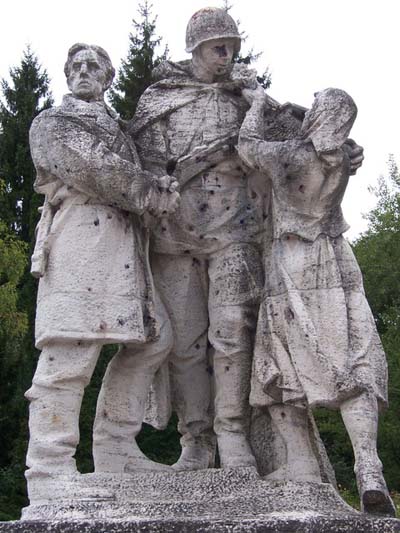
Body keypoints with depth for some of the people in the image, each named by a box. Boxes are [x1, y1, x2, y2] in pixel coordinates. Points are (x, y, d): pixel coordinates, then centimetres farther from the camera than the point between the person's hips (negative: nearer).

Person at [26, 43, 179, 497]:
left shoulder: (117, 130, 31)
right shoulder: (52, 123, 9)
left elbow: (132, 182, 26)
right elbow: (92, 171, -6)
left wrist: (159, 187, 6)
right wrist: (154, 195, -3)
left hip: (124, 247, 8)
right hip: (80, 234, -8)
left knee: (152, 338, 7)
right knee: (71, 350, -14)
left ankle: (114, 448, 12)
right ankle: (50, 475, -15)